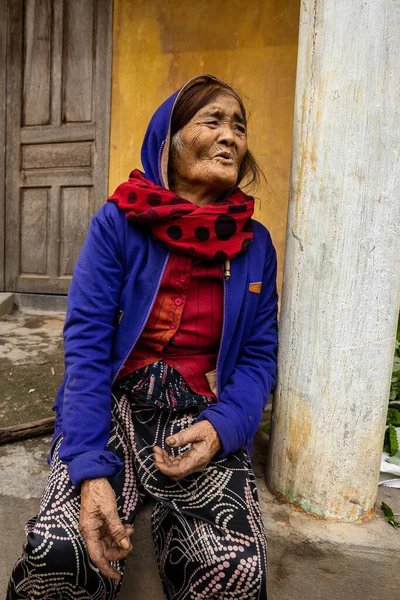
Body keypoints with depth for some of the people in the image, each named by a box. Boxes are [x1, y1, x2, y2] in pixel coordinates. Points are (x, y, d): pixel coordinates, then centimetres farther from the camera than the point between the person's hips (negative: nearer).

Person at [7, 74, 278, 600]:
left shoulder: (255, 243, 4)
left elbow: (259, 355, 4)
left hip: (204, 416, 2)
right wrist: (90, 468, -19)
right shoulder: (119, 222, -5)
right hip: (113, 405, -1)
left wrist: (222, 427, -15)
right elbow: (86, 344, -9)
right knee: (57, 549, -24)